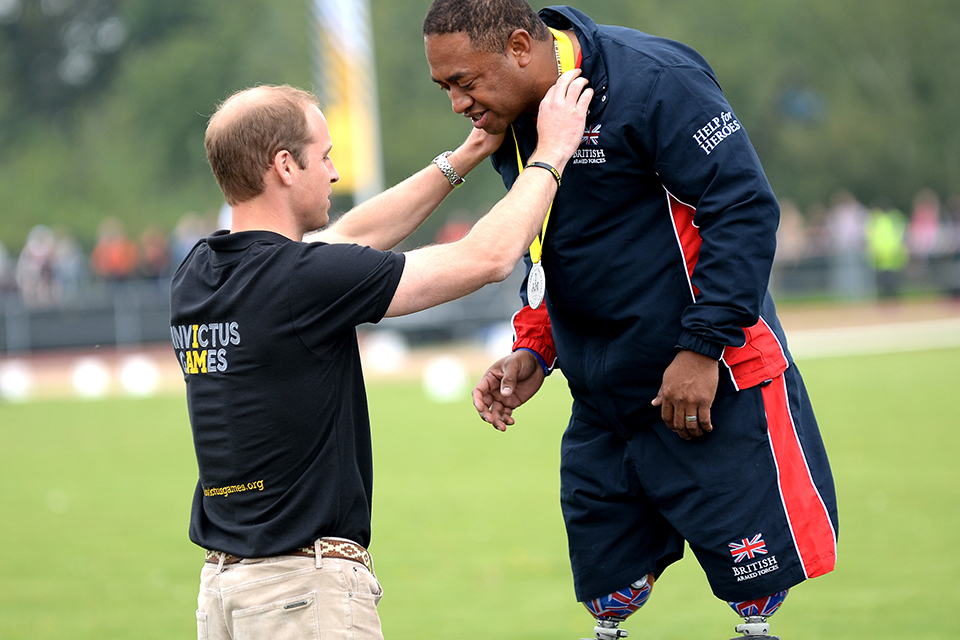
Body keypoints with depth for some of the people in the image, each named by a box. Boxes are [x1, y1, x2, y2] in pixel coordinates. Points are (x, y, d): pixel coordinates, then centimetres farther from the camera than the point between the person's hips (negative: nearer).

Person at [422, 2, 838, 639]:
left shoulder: (653, 81, -17)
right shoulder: (510, 128, 7)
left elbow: (744, 208, -19)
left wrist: (704, 345, -21)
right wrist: (534, 350, 6)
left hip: (715, 389, -7)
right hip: (601, 408, 7)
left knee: (758, 587, -4)